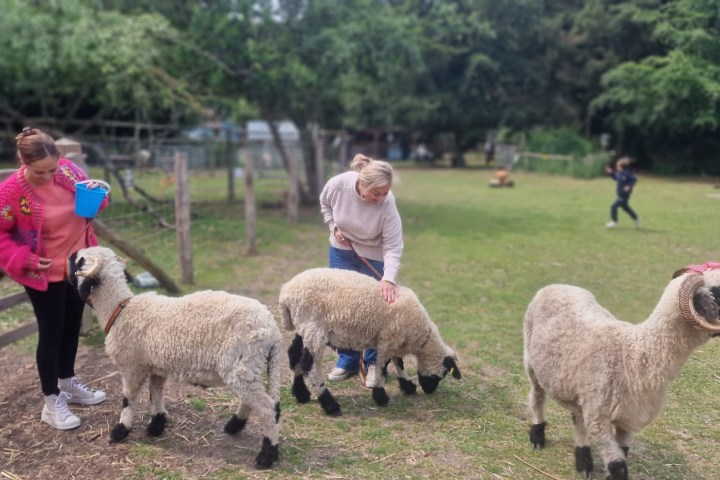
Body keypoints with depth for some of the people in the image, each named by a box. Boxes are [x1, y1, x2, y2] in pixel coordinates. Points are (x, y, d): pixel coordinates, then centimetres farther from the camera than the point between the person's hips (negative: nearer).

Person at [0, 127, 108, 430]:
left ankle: (68, 384, 39)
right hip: (46, 273, -5)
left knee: (72, 327, 19)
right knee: (51, 333, 4)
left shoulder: (67, 169, -10)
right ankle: (52, 403, 19)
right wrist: (27, 259, -20)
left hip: (78, 264, 5)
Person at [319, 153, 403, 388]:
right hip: (341, 251, 3)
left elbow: (393, 247, -29)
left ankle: (374, 363, 20)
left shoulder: (387, 204, -32)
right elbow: (325, 204, 0)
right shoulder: (338, 184, -26)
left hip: (374, 257, -3)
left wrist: (389, 279, -42)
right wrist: (334, 228, -12)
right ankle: (347, 360, 22)